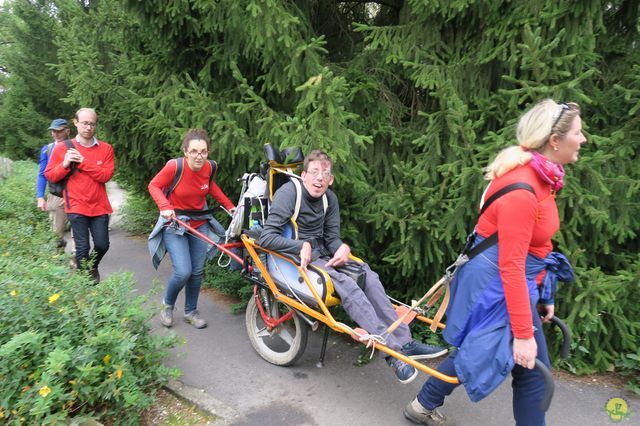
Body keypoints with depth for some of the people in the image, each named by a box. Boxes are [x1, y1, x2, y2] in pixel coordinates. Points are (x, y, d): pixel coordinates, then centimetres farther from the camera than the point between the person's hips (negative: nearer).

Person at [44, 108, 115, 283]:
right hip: (76, 206, -1)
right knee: (82, 247, -1)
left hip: (99, 206, 1)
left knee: (102, 245, 6)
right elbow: (49, 176, 4)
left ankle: (93, 267, 39)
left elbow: (106, 175, -9)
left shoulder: (105, 148, 1)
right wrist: (65, 165, -13)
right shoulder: (63, 148, 2)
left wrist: (83, 161, -14)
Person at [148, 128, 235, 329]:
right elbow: (154, 185, -9)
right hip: (174, 223, -4)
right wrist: (165, 206, -25)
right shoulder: (174, 166, -22)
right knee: (183, 272, -13)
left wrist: (229, 205, 6)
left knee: (197, 271, 6)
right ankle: (167, 305, 17)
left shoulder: (210, 167, -10)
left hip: (199, 223, 4)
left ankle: (191, 311, 27)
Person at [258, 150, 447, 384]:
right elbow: (266, 237, -20)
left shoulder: (329, 198, 6)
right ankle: (393, 350, -26)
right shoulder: (288, 193, -14)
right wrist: (302, 246, -29)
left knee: (368, 276, -13)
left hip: (321, 254, 7)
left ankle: (404, 341, -13)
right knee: (346, 284, -27)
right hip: (296, 257, -7)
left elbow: (331, 237, 9)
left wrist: (343, 248, -14)